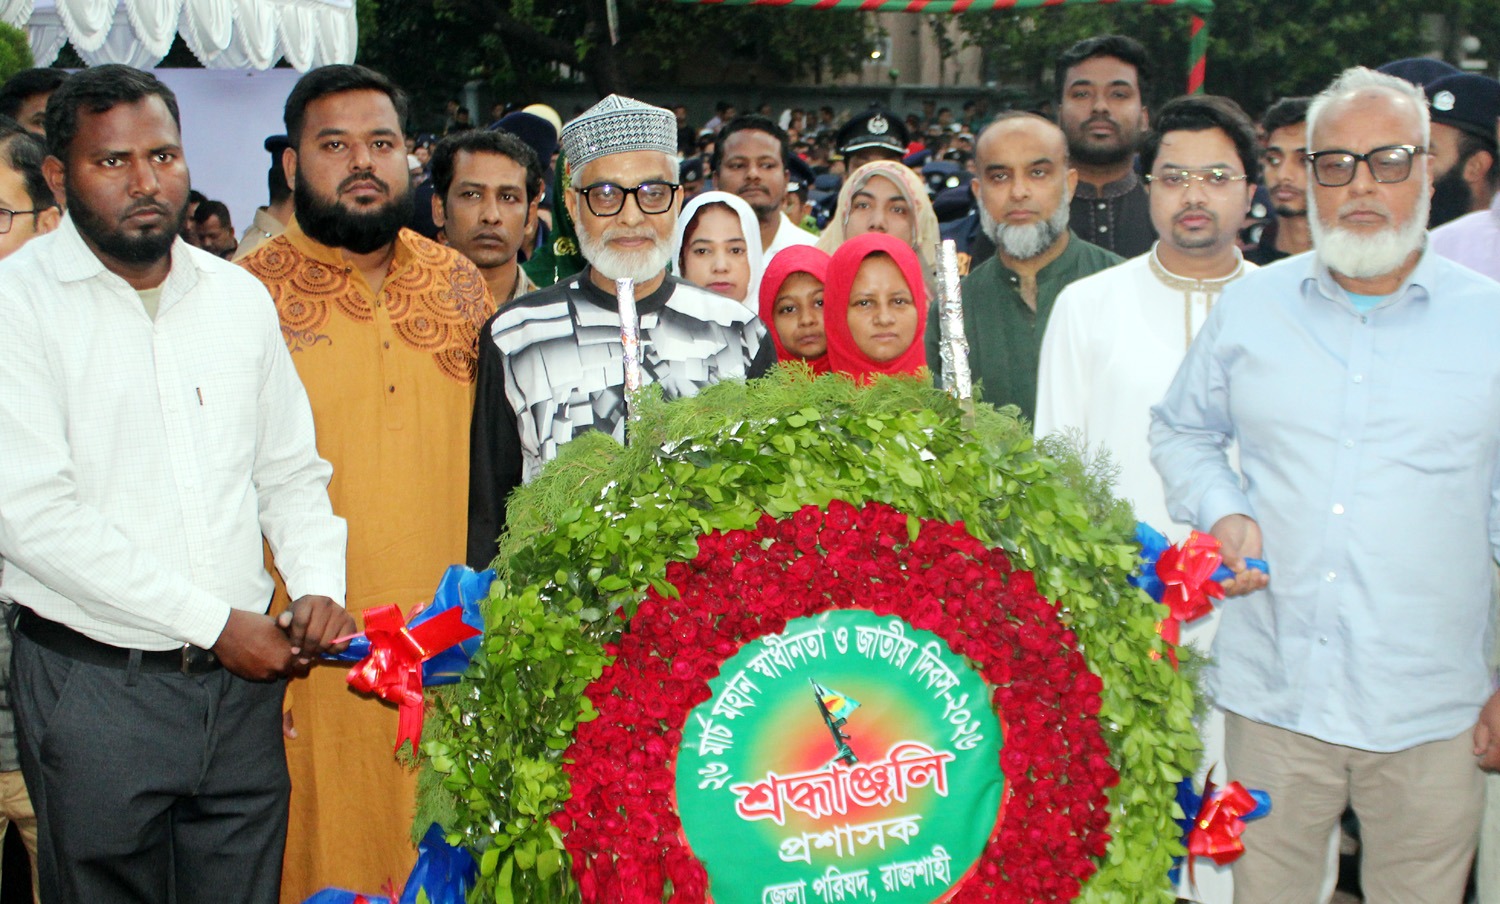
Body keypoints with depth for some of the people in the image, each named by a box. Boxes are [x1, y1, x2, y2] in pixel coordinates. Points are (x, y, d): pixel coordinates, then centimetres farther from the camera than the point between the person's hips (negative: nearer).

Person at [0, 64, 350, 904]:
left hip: (244, 678, 4)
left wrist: (319, 584, -3)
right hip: (93, 683, -4)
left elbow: (291, 470, 17)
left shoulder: (241, 297, 10)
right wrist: (213, 622, -14)